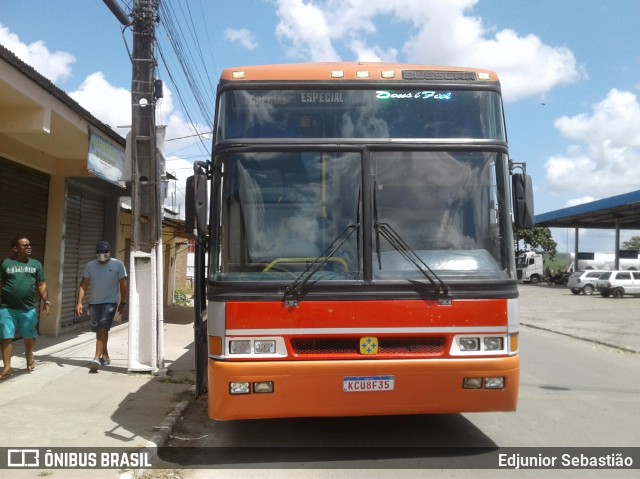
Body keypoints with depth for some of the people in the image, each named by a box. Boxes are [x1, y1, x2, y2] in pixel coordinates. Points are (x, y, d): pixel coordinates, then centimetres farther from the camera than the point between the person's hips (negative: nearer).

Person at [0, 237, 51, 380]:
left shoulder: (36, 264, 8)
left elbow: (41, 285, 9)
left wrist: (46, 301, 0)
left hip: (28, 309, 2)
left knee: (29, 336, 12)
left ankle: (29, 356, 40)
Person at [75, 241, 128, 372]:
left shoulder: (118, 265, -4)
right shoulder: (90, 266, 4)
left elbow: (123, 284, -2)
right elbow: (83, 285, 1)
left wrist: (123, 302, -3)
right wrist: (79, 302, -9)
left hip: (110, 302, -4)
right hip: (94, 303, 5)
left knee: (103, 329, -15)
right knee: (98, 330, 13)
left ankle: (97, 359, -20)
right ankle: (105, 356, 29)